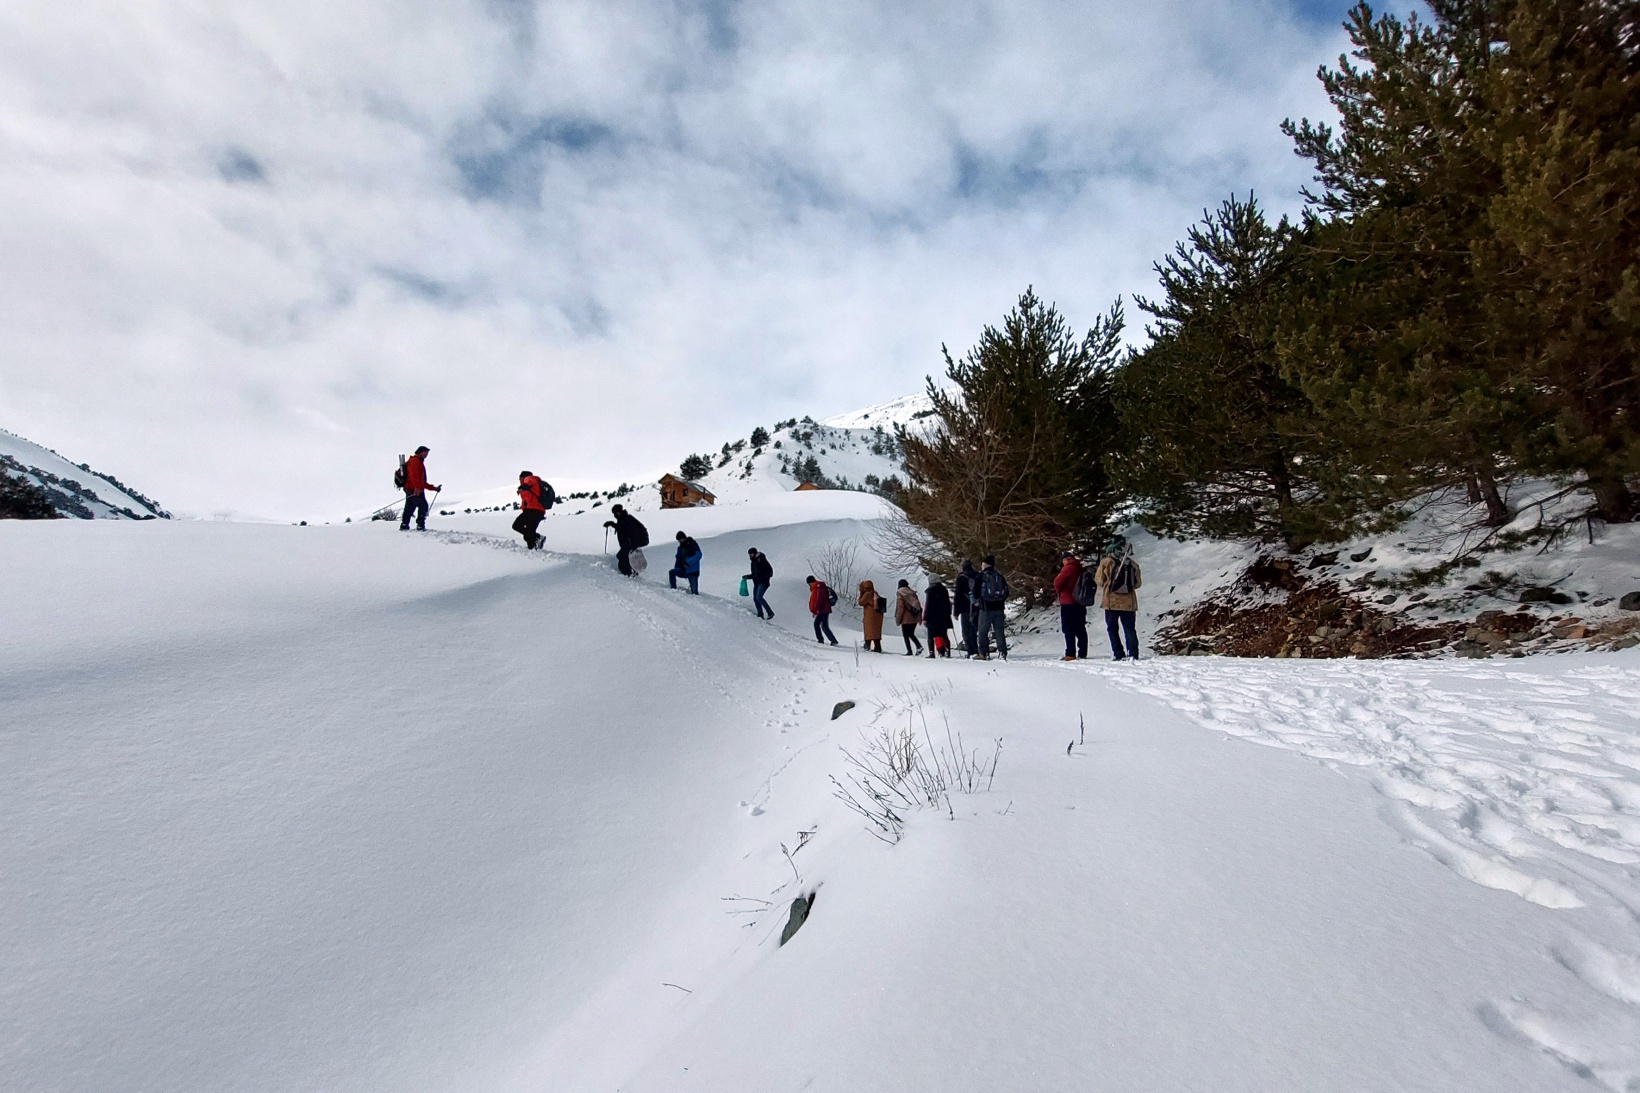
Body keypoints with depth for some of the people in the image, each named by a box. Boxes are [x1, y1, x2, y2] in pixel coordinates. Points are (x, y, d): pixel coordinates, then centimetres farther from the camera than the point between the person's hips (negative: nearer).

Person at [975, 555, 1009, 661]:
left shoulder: (981, 575, -7)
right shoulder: (999, 575, 6)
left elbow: (976, 592, -6)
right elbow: (1006, 593, 10)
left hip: (986, 608, -4)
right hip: (999, 608, 4)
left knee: (983, 631, 3)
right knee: (1000, 631, 7)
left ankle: (983, 653, 1)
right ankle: (1003, 653, 3)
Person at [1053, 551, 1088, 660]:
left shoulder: (1068, 568, -11)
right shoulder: (1080, 569, 14)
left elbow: (1057, 582, -13)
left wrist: (1058, 590, 9)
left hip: (1068, 603, -8)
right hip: (1080, 603, 8)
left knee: (1069, 630, -6)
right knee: (1080, 629, 9)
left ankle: (1070, 654, -8)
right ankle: (1082, 654, 10)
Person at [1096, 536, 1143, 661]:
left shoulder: (1106, 562, -6)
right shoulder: (1133, 564, 5)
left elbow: (1099, 579, -3)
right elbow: (1138, 583, 10)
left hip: (1111, 602, -3)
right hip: (1129, 602, 3)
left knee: (1112, 629, 5)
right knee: (1130, 629, 8)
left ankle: (1118, 654, 1)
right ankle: (1133, 654, -2)